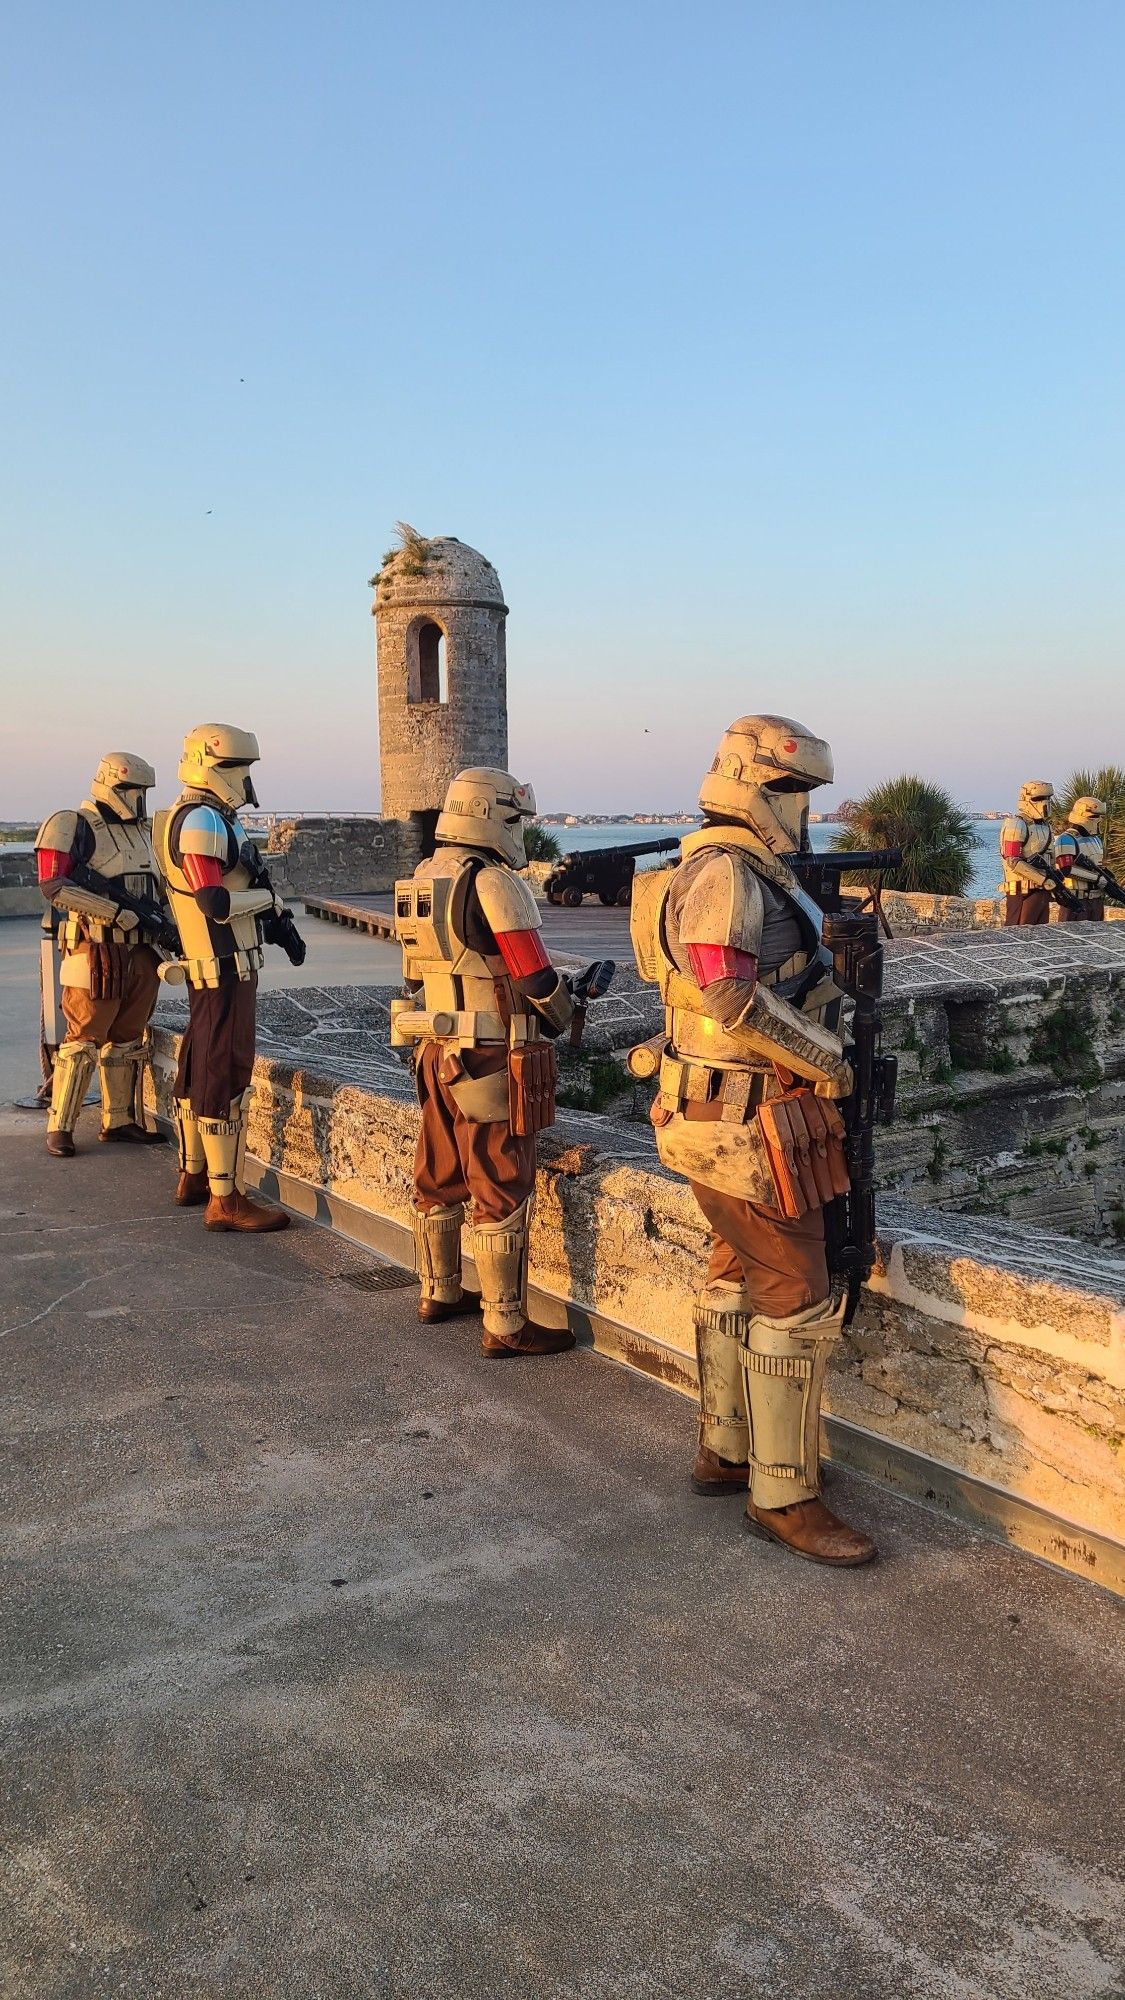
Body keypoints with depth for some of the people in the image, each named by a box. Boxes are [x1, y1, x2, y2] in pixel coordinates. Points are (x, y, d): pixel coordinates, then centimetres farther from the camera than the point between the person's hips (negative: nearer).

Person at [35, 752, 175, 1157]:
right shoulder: (75, 828, -8)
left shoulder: (141, 831, 17)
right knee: (83, 1042, -5)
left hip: (141, 954, 8)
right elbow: (55, 887, -19)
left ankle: (119, 1122, 22)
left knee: (126, 1043, 13)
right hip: (96, 955, -7)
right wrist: (121, 911, -23)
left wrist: (167, 926, 8)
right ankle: (59, 1127, 4)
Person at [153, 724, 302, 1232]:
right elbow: (215, 902, -26)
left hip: (211, 967, 11)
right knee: (225, 1078, -8)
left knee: (199, 1070, 17)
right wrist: (268, 897, -12)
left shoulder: (213, 819, 15)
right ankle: (225, 1198, -5)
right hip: (225, 967, -11)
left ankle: (193, 1176, 30)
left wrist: (277, 922, 7)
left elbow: (238, 892, 19)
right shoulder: (201, 821, -17)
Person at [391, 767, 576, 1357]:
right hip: (492, 1064, -8)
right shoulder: (493, 883, -17)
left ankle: (438, 1293, 33)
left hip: (436, 1055, 9)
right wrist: (563, 1018, 2)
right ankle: (505, 1326, 6)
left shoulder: (419, 883, 9)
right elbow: (536, 978, -17)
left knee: (438, 1180, 18)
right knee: (501, 1195, -1)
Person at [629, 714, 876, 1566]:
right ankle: (783, 1495, 8)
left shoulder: (749, 876, 13)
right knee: (797, 1303, -3)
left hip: (732, 1118, 10)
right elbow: (733, 996, -31)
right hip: (749, 1130, -10)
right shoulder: (724, 874, -19)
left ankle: (725, 1451, 33)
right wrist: (826, 1058, -20)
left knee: (739, 1283, 19)